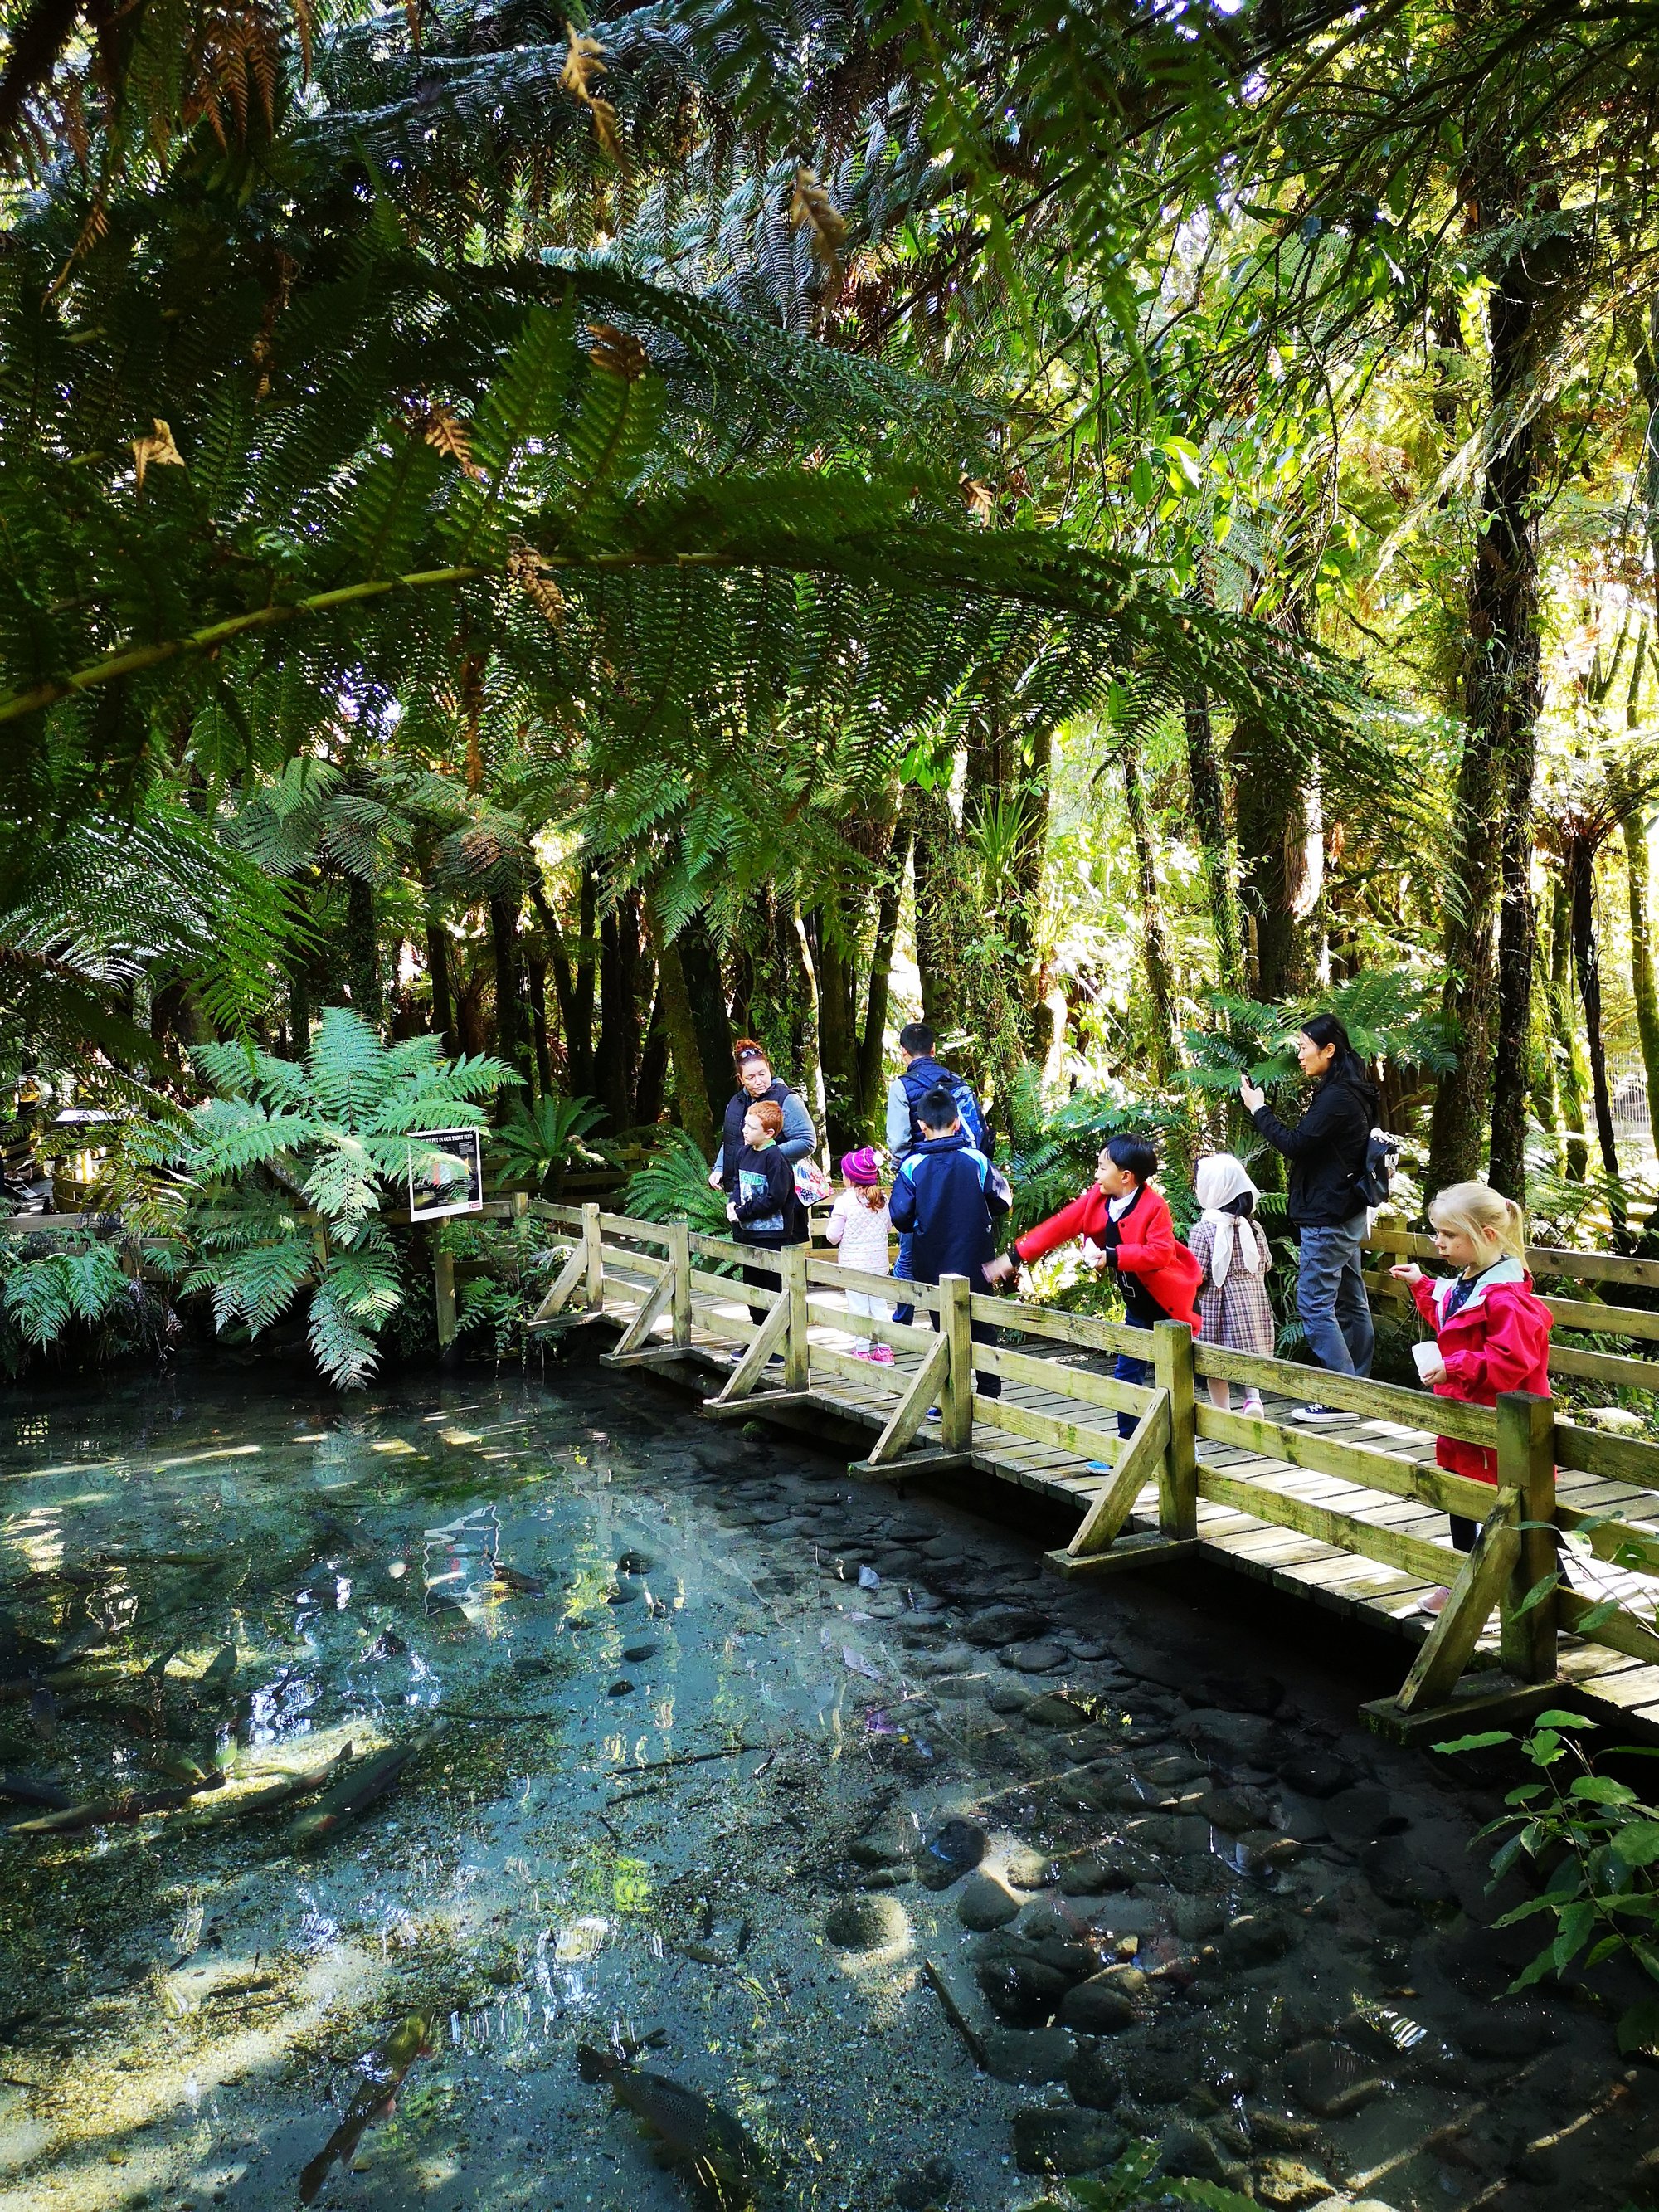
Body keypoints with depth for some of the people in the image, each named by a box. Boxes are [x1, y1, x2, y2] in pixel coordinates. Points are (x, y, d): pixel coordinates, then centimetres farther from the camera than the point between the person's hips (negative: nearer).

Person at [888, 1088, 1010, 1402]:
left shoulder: (912, 1166, -11)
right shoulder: (976, 1160, -8)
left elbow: (900, 1217, -11)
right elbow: (1002, 1201, -1)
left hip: (933, 1264, -1)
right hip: (975, 1261, 1)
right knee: (982, 1328, 15)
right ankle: (990, 1392, 21)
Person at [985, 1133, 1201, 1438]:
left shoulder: (1154, 1206, -23)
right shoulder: (1096, 1199, -4)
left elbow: (1160, 1253, -31)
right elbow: (1058, 1227, -3)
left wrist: (1111, 1256, -37)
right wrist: (1014, 1257, -6)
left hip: (1168, 1304, -7)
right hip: (1137, 1307, 7)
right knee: (1127, 1377, 12)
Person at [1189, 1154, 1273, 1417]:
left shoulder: (1203, 1230, -15)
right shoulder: (1252, 1225, 0)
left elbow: (1196, 1277, -16)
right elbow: (1266, 1263, 9)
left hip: (1218, 1306, -4)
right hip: (1254, 1302, 4)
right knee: (1249, 1353, 19)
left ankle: (1223, 1414, 12)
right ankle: (1254, 1396, 0)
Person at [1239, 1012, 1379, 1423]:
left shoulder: (1337, 1097, -19)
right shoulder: (1351, 1093, 13)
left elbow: (1294, 1144, -20)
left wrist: (1259, 1109, -10)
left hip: (1327, 1219, -11)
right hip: (1346, 1214, 11)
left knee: (1314, 1303, -7)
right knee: (1350, 1302, 13)